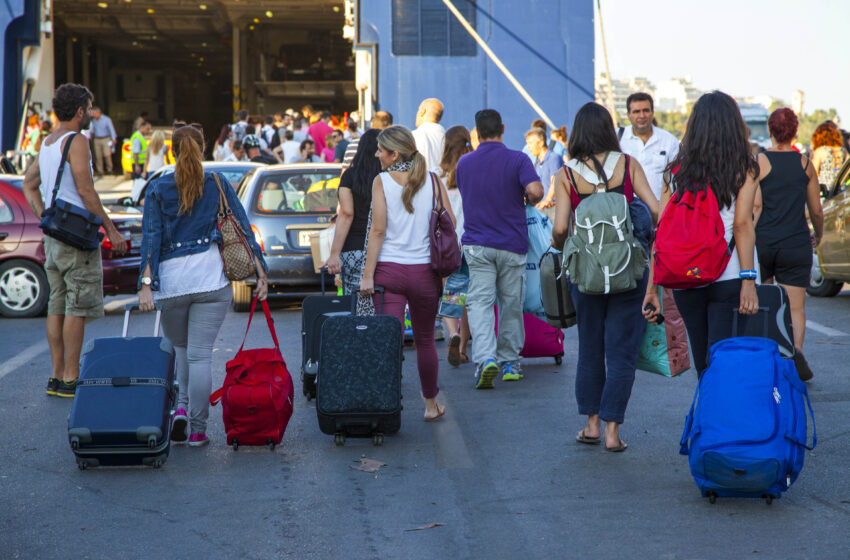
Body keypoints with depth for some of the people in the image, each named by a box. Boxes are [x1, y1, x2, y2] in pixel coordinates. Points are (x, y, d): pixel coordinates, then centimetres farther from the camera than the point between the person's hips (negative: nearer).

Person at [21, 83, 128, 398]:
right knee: (77, 309, -6)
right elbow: (85, 191, -17)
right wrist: (111, 229, -13)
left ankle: (57, 377, 11)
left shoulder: (46, 143, 15)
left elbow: (28, 186, 22)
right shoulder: (76, 141, -12)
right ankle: (70, 380, -6)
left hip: (54, 235, 9)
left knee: (58, 306, 9)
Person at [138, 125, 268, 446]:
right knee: (199, 354, 0)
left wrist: (146, 284, -8)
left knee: (179, 348, 21)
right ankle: (197, 430, -1)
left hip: (170, 278, 0)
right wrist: (261, 273, 6)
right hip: (211, 277, 0)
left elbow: (151, 238, -4)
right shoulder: (218, 185, 5)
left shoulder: (158, 189, 3)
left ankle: (180, 407, 2)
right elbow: (243, 228, 3)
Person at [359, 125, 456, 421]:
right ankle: (431, 405, 26)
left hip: (389, 270, -2)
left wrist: (367, 274, -6)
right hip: (425, 271, 2)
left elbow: (378, 230, -9)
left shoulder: (382, 181, -5)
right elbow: (450, 223, 1)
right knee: (425, 340, 16)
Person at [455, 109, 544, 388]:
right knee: (511, 303, 11)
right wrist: (529, 200, 2)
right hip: (512, 243, -1)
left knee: (480, 302, -4)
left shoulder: (464, 163, 5)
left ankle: (485, 357, -24)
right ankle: (509, 362, 19)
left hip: (477, 243, 1)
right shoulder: (517, 159, -5)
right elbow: (536, 190, -20)